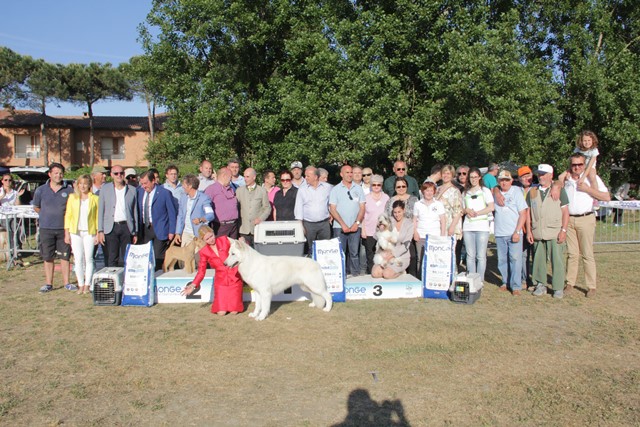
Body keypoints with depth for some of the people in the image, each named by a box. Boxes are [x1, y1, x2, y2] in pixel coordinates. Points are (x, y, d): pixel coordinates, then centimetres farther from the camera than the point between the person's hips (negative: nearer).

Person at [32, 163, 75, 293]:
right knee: (48, 257, 6)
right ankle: (48, 284, 15)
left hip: (64, 228, -1)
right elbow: (36, 207, 16)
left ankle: (66, 283, 13)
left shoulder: (69, 190, 0)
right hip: (46, 228, 1)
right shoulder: (41, 190, 3)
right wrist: (47, 215, 9)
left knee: (65, 257, 5)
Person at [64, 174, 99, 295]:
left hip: (89, 232, -2)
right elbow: (68, 215, 9)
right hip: (75, 232, 2)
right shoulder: (72, 197, 9)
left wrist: (98, 233, -3)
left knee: (88, 258, -2)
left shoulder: (95, 199, 3)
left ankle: (87, 285, 6)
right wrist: (66, 233, 3)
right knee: (78, 259, 1)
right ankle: (81, 285, 9)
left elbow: (98, 217, 3)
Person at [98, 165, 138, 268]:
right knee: (111, 260, -1)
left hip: (127, 227, 1)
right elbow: (100, 210, 6)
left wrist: (135, 232, 9)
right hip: (111, 228, 0)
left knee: (125, 260, 2)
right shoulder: (105, 188, 7)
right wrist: (100, 231, -1)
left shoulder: (132, 190, 9)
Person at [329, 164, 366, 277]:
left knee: (354, 253, 2)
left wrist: (357, 223, -5)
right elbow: (332, 209, -1)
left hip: (355, 227, 2)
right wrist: (343, 224, -9)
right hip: (339, 227, -2)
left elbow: (362, 208, 8)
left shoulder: (358, 188, 10)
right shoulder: (335, 189, 4)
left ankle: (355, 274, 9)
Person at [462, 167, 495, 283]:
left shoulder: (485, 191, 7)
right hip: (468, 227, 3)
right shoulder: (465, 193, 18)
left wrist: (476, 213, -8)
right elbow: (462, 209, 21)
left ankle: (480, 280, 1)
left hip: (482, 227, -3)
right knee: (470, 255, 3)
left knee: (481, 256, -4)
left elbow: (491, 207, -4)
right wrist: (466, 210, -1)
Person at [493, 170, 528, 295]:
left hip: (514, 233, -3)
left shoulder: (516, 192, -1)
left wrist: (517, 232, -11)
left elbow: (523, 214, -4)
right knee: (502, 260, 7)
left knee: (515, 259, -7)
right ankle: (506, 282, 20)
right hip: (499, 233, 3)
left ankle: (516, 286, -2)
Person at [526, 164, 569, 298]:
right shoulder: (532, 191, 11)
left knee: (557, 260, -2)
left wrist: (563, 230, -8)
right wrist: (529, 231, 6)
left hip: (555, 233, -3)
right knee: (539, 260, 6)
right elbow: (528, 212, 12)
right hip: (537, 233, 3)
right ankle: (540, 285, 17)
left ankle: (558, 288, 8)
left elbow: (565, 211, 0)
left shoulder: (559, 190, 3)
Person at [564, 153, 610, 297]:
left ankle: (591, 286, 5)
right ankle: (570, 283, 11)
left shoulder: (591, 177, 0)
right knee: (572, 254, 6)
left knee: (587, 254, -1)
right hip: (569, 220, 3)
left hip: (585, 219, -3)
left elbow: (607, 197, -4)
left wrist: (587, 189, -11)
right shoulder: (566, 179, 10)